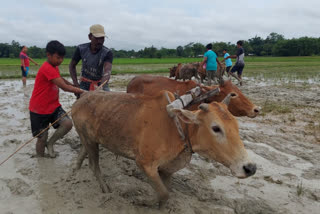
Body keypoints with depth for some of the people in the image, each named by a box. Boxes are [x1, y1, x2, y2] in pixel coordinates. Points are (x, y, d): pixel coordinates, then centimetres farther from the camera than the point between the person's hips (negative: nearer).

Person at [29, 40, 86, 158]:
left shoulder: (54, 68, 7)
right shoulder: (47, 69, -23)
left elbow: (61, 79, 28)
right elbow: (65, 87, -29)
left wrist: (75, 87, 16)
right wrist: (82, 92, -27)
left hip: (54, 106, 7)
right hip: (39, 109, -7)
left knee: (68, 124, -14)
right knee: (42, 138, 3)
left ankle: (50, 143, 9)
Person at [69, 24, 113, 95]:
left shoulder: (107, 53, -20)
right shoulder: (81, 49, -12)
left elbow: (107, 71, -35)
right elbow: (72, 66, 3)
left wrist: (102, 87, -54)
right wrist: (76, 84, -6)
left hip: (100, 83, -1)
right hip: (85, 84, 1)